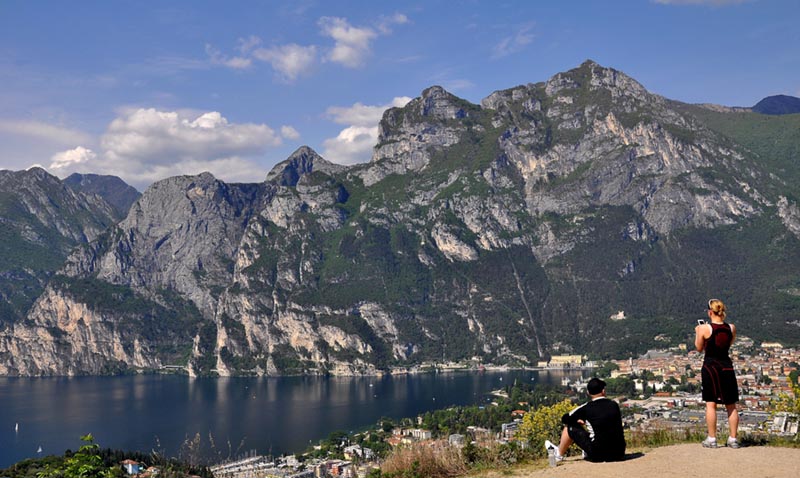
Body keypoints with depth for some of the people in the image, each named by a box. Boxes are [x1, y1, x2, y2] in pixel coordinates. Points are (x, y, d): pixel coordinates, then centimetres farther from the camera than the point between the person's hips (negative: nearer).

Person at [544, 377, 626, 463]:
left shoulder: (587, 407, -8)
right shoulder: (614, 405, 3)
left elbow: (565, 419, 4)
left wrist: (578, 421, 25)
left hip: (598, 455, -4)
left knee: (570, 427, 13)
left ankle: (559, 454, 33)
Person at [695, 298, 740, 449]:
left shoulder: (704, 328, -10)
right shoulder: (732, 328, -1)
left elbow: (699, 348, 2)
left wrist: (697, 333, 17)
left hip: (710, 366, -3)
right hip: (727, 366, 3)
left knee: (711, 404, 3)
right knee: (731, 405, 11)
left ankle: (711, 439, 4)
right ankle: (733, 439, 14)